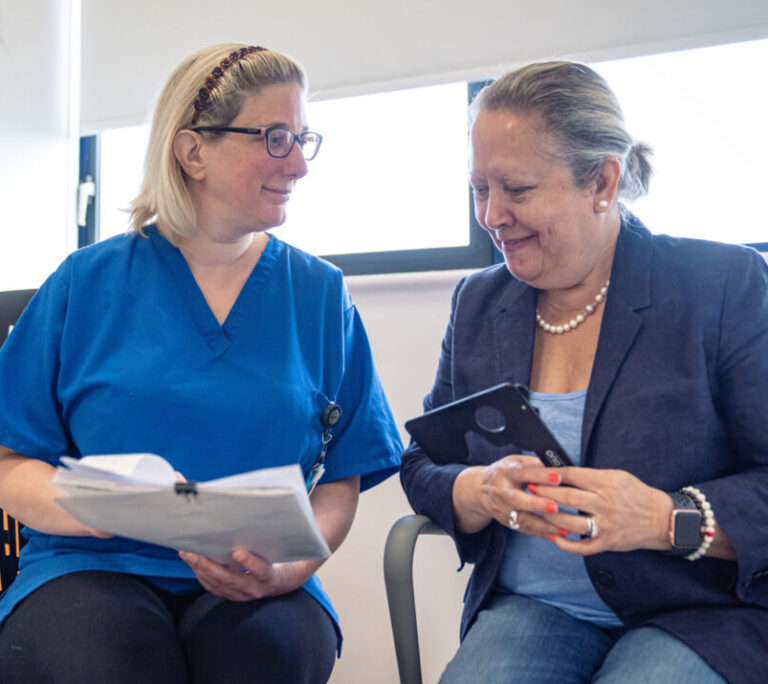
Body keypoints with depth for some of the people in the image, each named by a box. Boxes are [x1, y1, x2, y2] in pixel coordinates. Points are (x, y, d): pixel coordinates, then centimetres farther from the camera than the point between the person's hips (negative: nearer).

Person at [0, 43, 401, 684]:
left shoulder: (321, 294, 9)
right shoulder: (89, 281, 4)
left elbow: (340, 481, 7)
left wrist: (290, 565, -14)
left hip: (252, 588, 1)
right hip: (91, 567, -1)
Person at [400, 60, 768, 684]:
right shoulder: (478, 302, 9)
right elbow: (423, 469, 9)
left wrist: (665, 519, -24)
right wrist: (482, 492, -13)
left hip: (700, 615, -2)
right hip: (528, 607, 3)